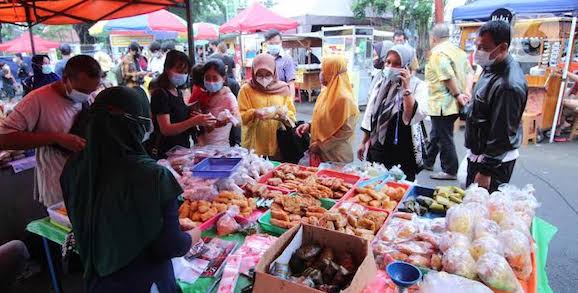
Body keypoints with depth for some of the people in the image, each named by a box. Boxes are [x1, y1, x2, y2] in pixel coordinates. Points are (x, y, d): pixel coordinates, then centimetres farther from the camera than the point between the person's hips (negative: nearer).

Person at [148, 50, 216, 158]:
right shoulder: (160, 94, -14)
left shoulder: (178, 92, 11)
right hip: (166, 152, -8)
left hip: (182, 148, 8)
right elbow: (166, 129, -22)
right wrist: (194, 121, -32)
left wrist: (198, 119, 1)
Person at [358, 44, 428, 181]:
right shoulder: (382, 83, 6)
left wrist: (406, 88, -25)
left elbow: (415, 116, -23)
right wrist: (364, 142, 14)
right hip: (377, 148, 4)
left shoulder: (418, 85, -7)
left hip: (403, 151, -4)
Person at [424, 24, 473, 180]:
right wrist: (467, 92, -3)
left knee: (445, 138, 0)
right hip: (453, 103, 10)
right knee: (436, 134, 22)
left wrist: (457, 94, -16)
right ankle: (428, 162, 35)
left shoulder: (438, 52, -14)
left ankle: (450, 171, 10)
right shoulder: (458, 51, 13)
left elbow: (448, 76, -24)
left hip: (442, 104, -10)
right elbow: (469, 72, 6)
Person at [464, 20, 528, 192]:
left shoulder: (508, 85, -29)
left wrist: (486, 171, -20)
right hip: (479, 153, 9)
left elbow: (502, 135, -26)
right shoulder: (493, 66, 1)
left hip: (494, 161, -9)